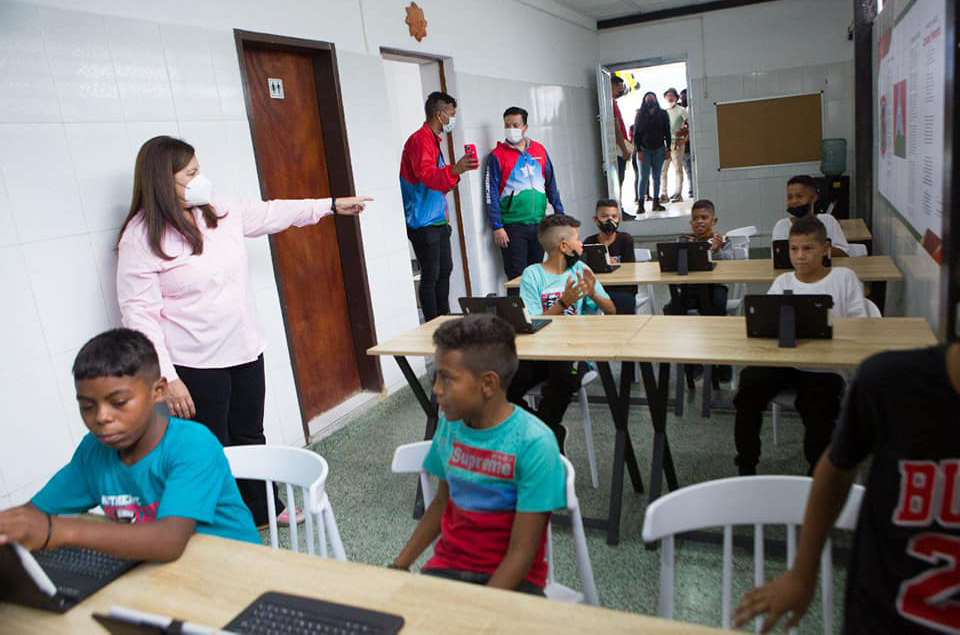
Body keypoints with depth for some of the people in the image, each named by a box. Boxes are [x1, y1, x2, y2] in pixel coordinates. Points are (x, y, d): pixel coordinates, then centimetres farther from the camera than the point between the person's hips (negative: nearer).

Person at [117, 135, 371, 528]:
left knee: (250, 436, 21)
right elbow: (139, 313, -17)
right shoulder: (142, 237, -16)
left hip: (245, 350, 7)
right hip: (197, 365, -7)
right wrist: (168, 378, -22)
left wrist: (330, 205, 22)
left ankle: (263, 510, 40)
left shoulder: (218, 210, 3)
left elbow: (269, 214, 18)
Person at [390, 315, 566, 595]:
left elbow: (521, 553, -17)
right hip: (446, 566, 4)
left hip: (510, 579, -4)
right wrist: (398, 566, 4)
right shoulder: (449, 423, -3)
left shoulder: (534, 444, -21)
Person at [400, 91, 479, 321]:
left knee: (444, 270, 15)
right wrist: (454, 170, -47)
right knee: (430, 275, -6)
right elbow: (427, 175, -32)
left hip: (438, 221, 11)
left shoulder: (432, 140, 19)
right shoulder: (419, 140, -14)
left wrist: (455, 171, 18)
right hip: (424, 223, -11)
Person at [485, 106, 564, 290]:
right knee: (517, 276, -3)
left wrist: (559, 214, 10)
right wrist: (497, 227, -10)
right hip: (512, 227, -4)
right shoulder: (498, 155, -3)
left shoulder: (539, 150, 9)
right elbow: (491, 194, -5)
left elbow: (551, 185, 15)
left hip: (539, 223, 4)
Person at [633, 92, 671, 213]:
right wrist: (638, 150, -9)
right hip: (644, 150, -2)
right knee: (643, 177, -5)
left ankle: (656, 203, 9)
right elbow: (636, 134, -1)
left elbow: (667, 132, 7)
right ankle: (641, 204, -5)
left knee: (657, 177, 5)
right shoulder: (640, 115, 2)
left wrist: (668, 148, 1)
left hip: (659, 149, 2)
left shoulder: (662, 114, 6)